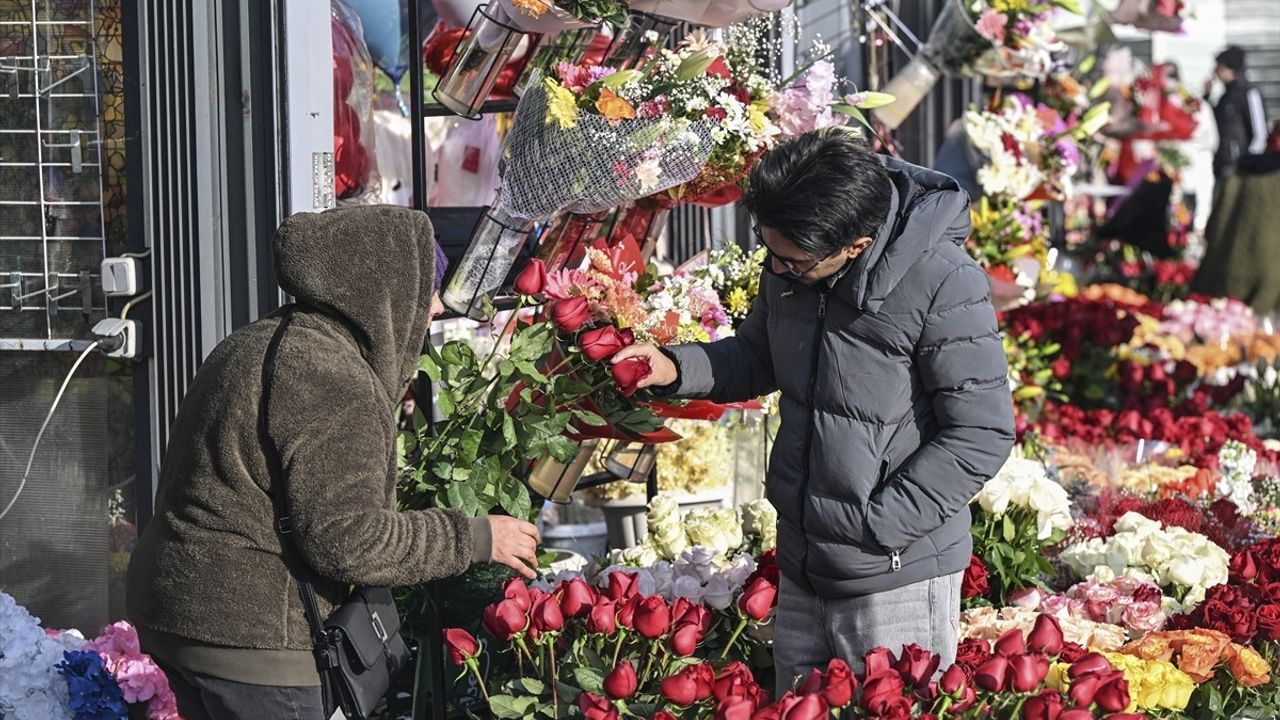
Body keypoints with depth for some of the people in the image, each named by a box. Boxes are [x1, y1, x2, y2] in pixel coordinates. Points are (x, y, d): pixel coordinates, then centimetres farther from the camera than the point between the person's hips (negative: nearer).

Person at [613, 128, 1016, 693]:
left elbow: (981, 435, -19)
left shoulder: (944, 286, -22)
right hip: (802, 572, 7)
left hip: (897, 580, -7)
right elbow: (759, 358, 19)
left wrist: (877, 526, -20)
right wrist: (677, 369, 0)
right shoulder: (789, 267, 0)